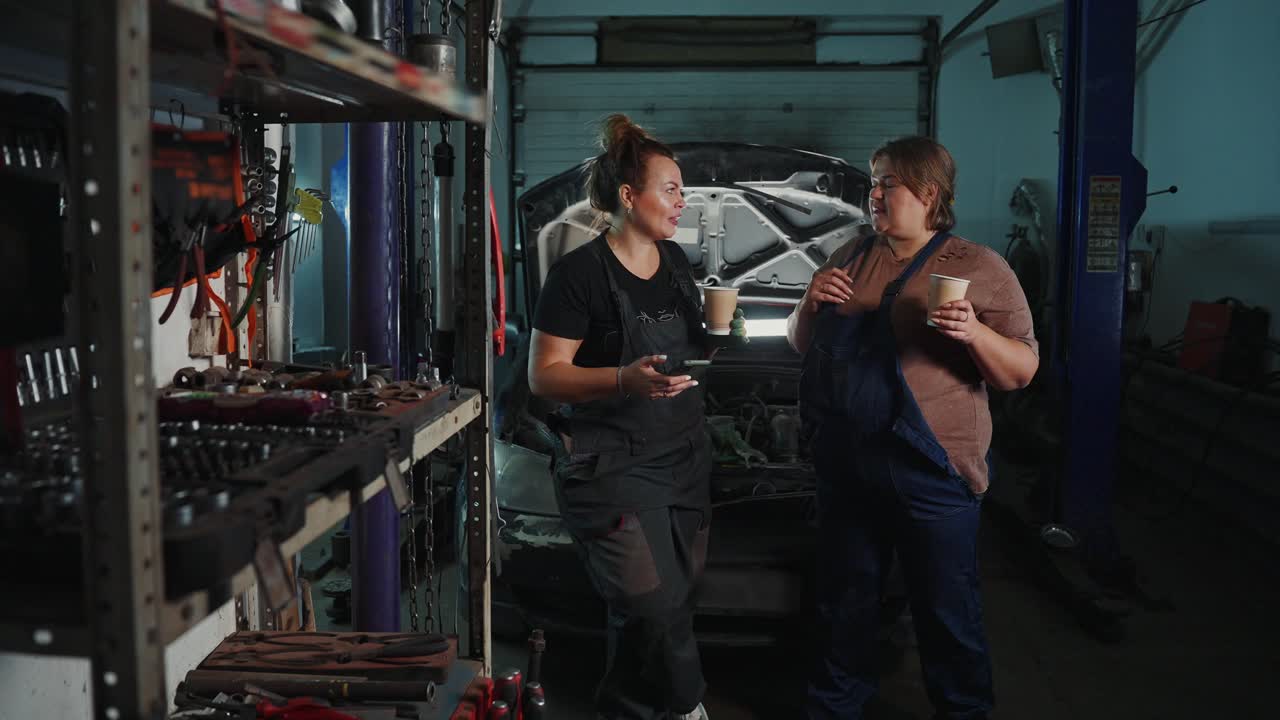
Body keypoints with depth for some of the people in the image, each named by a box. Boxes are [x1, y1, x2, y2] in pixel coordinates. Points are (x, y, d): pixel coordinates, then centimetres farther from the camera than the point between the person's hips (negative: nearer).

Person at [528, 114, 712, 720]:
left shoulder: (675, 261, 9)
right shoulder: (579, 273, -13)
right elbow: (544, 375, -14)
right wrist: (625, 379, -28)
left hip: (684, 460, 7)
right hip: (612, 467, -7)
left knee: (677, 598, 13)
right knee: (654, 608, -7)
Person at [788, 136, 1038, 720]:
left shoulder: (979, 269, -4)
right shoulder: (849, 259, 11)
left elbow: (1022, 371, -7)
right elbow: (801, 344, 16)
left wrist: (975, 333, -25)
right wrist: (811, 304, -4)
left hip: (931, 475, -5)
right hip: (846, 467, 5)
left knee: (947, 614, 7)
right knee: (844, 602, 18)